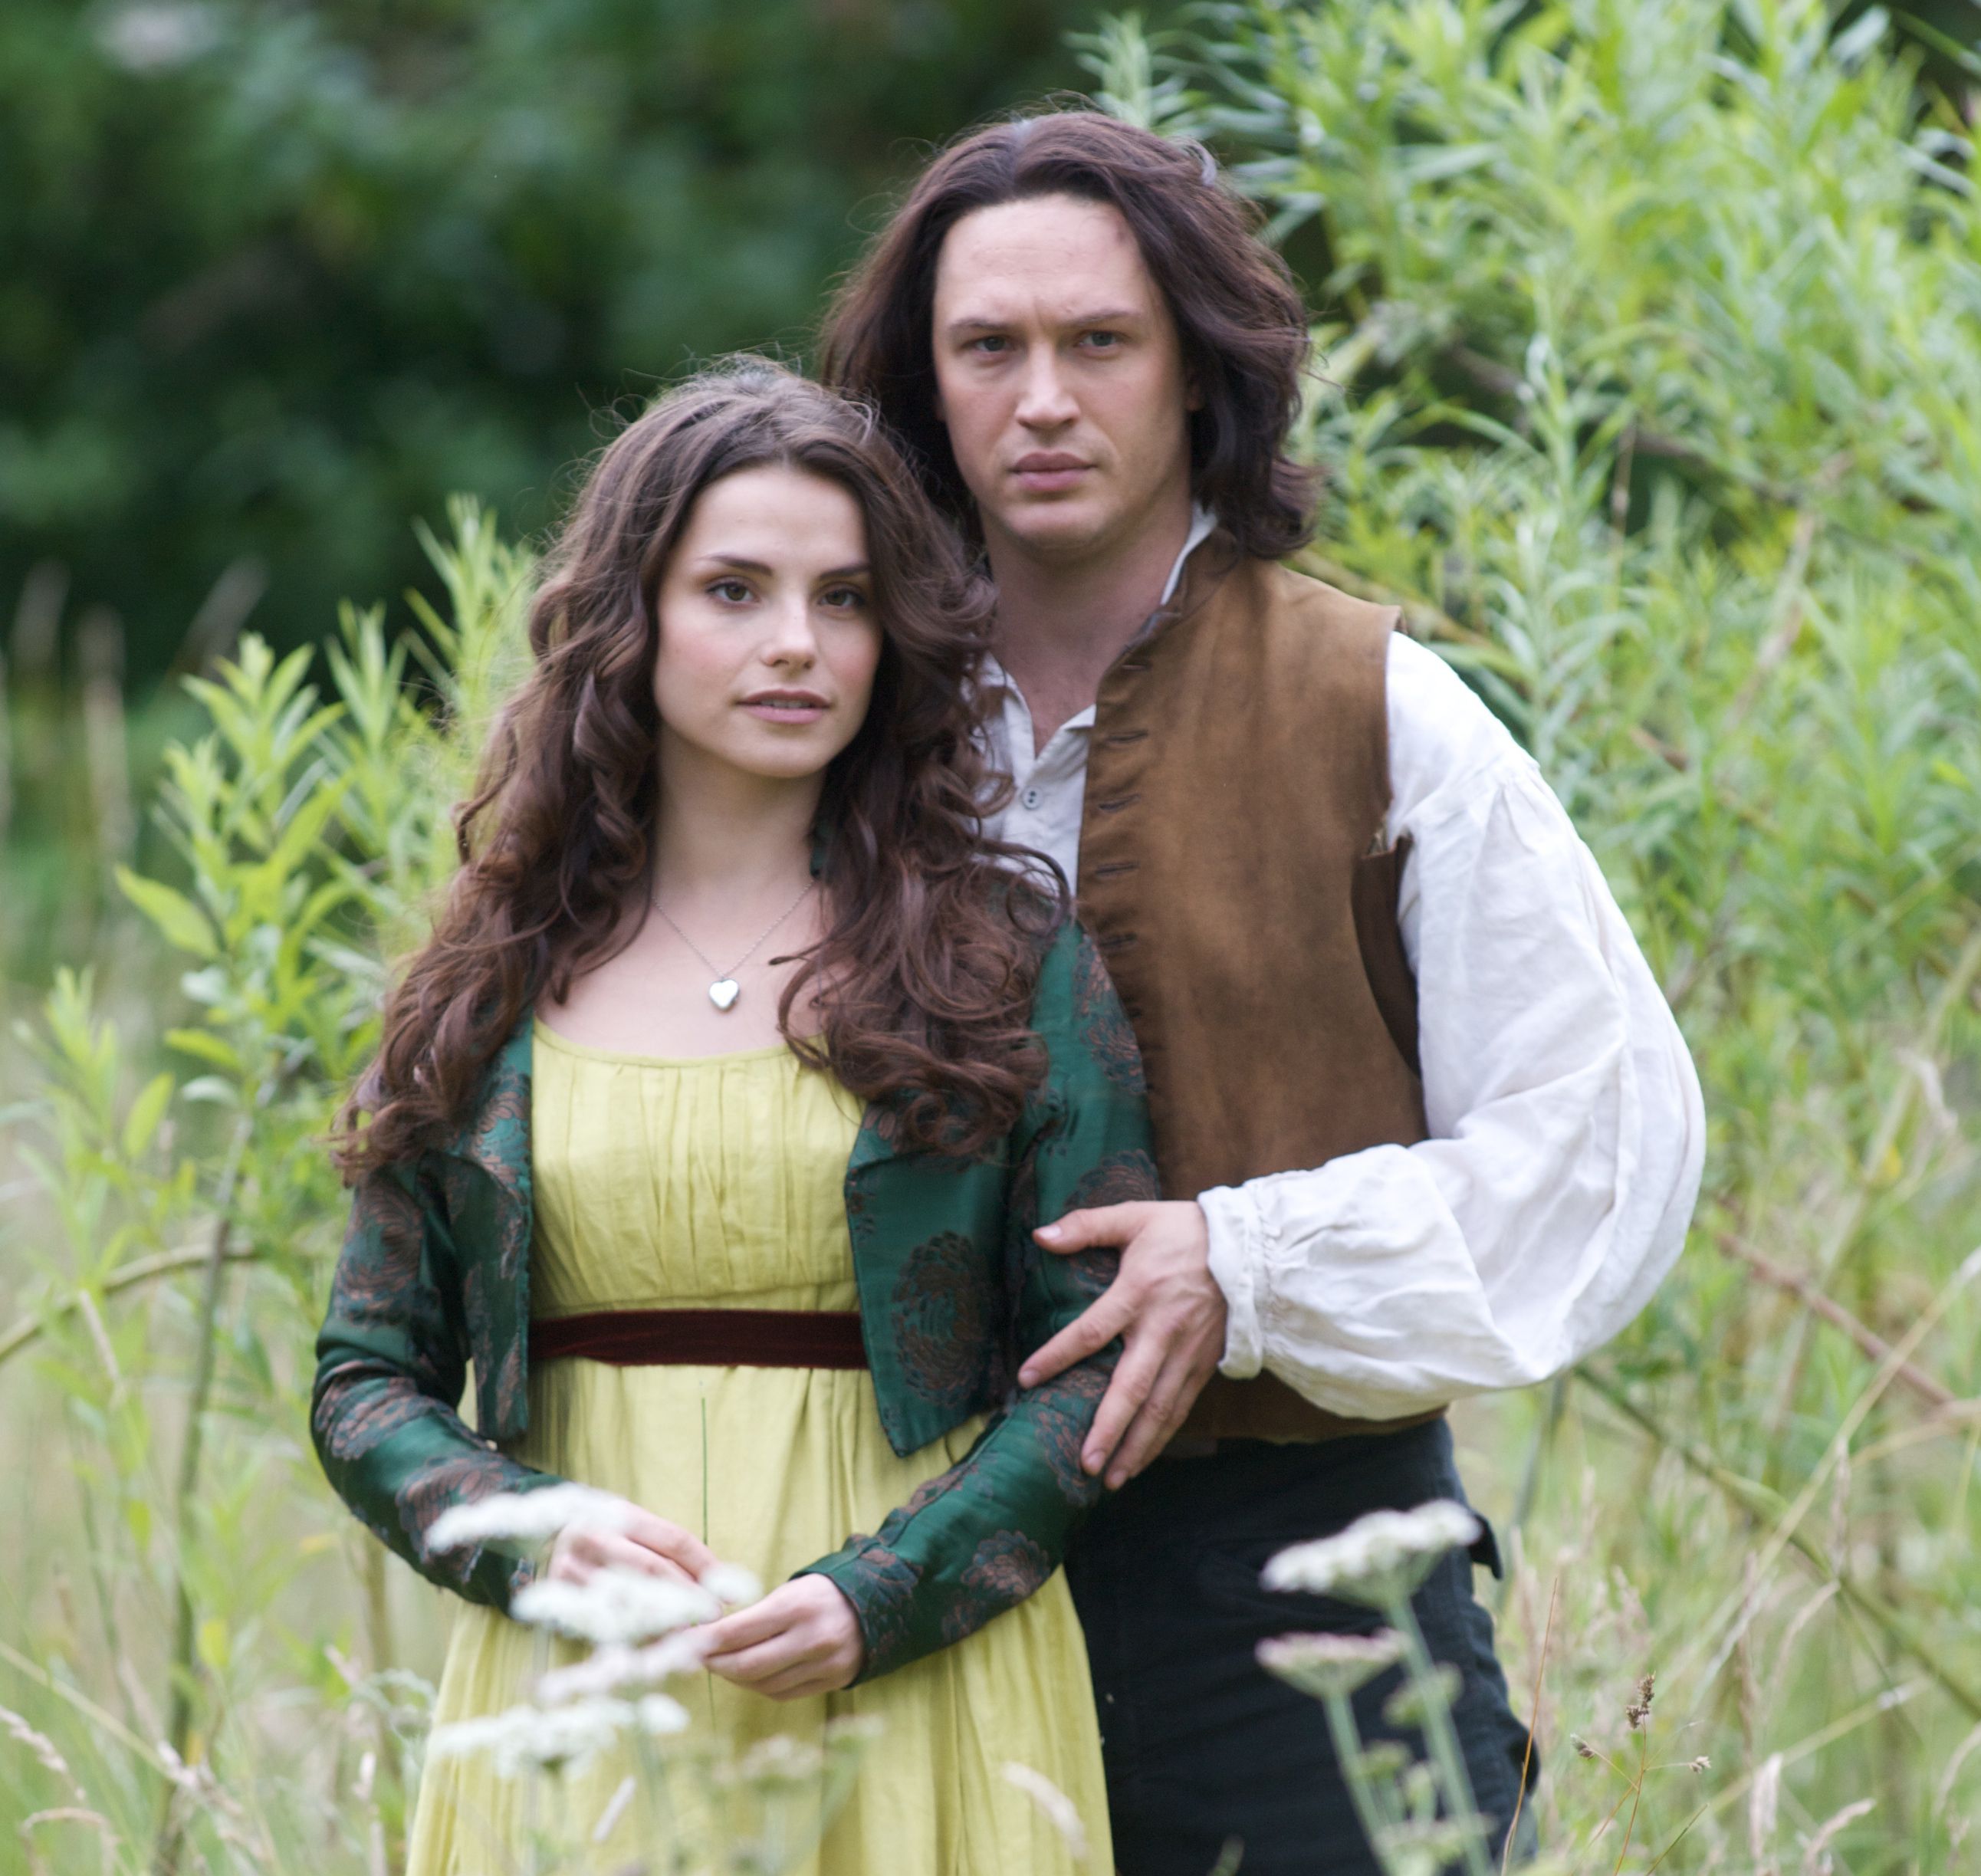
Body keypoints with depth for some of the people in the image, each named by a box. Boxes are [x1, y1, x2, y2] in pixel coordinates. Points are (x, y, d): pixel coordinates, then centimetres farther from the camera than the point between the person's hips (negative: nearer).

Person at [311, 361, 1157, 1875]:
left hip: (914, 1705, -1)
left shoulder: (1011, 966, 2)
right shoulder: (492, 992, 7)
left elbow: (1099, 1357, -1)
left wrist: (879, 1597, -15)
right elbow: (368, 1376, 8)